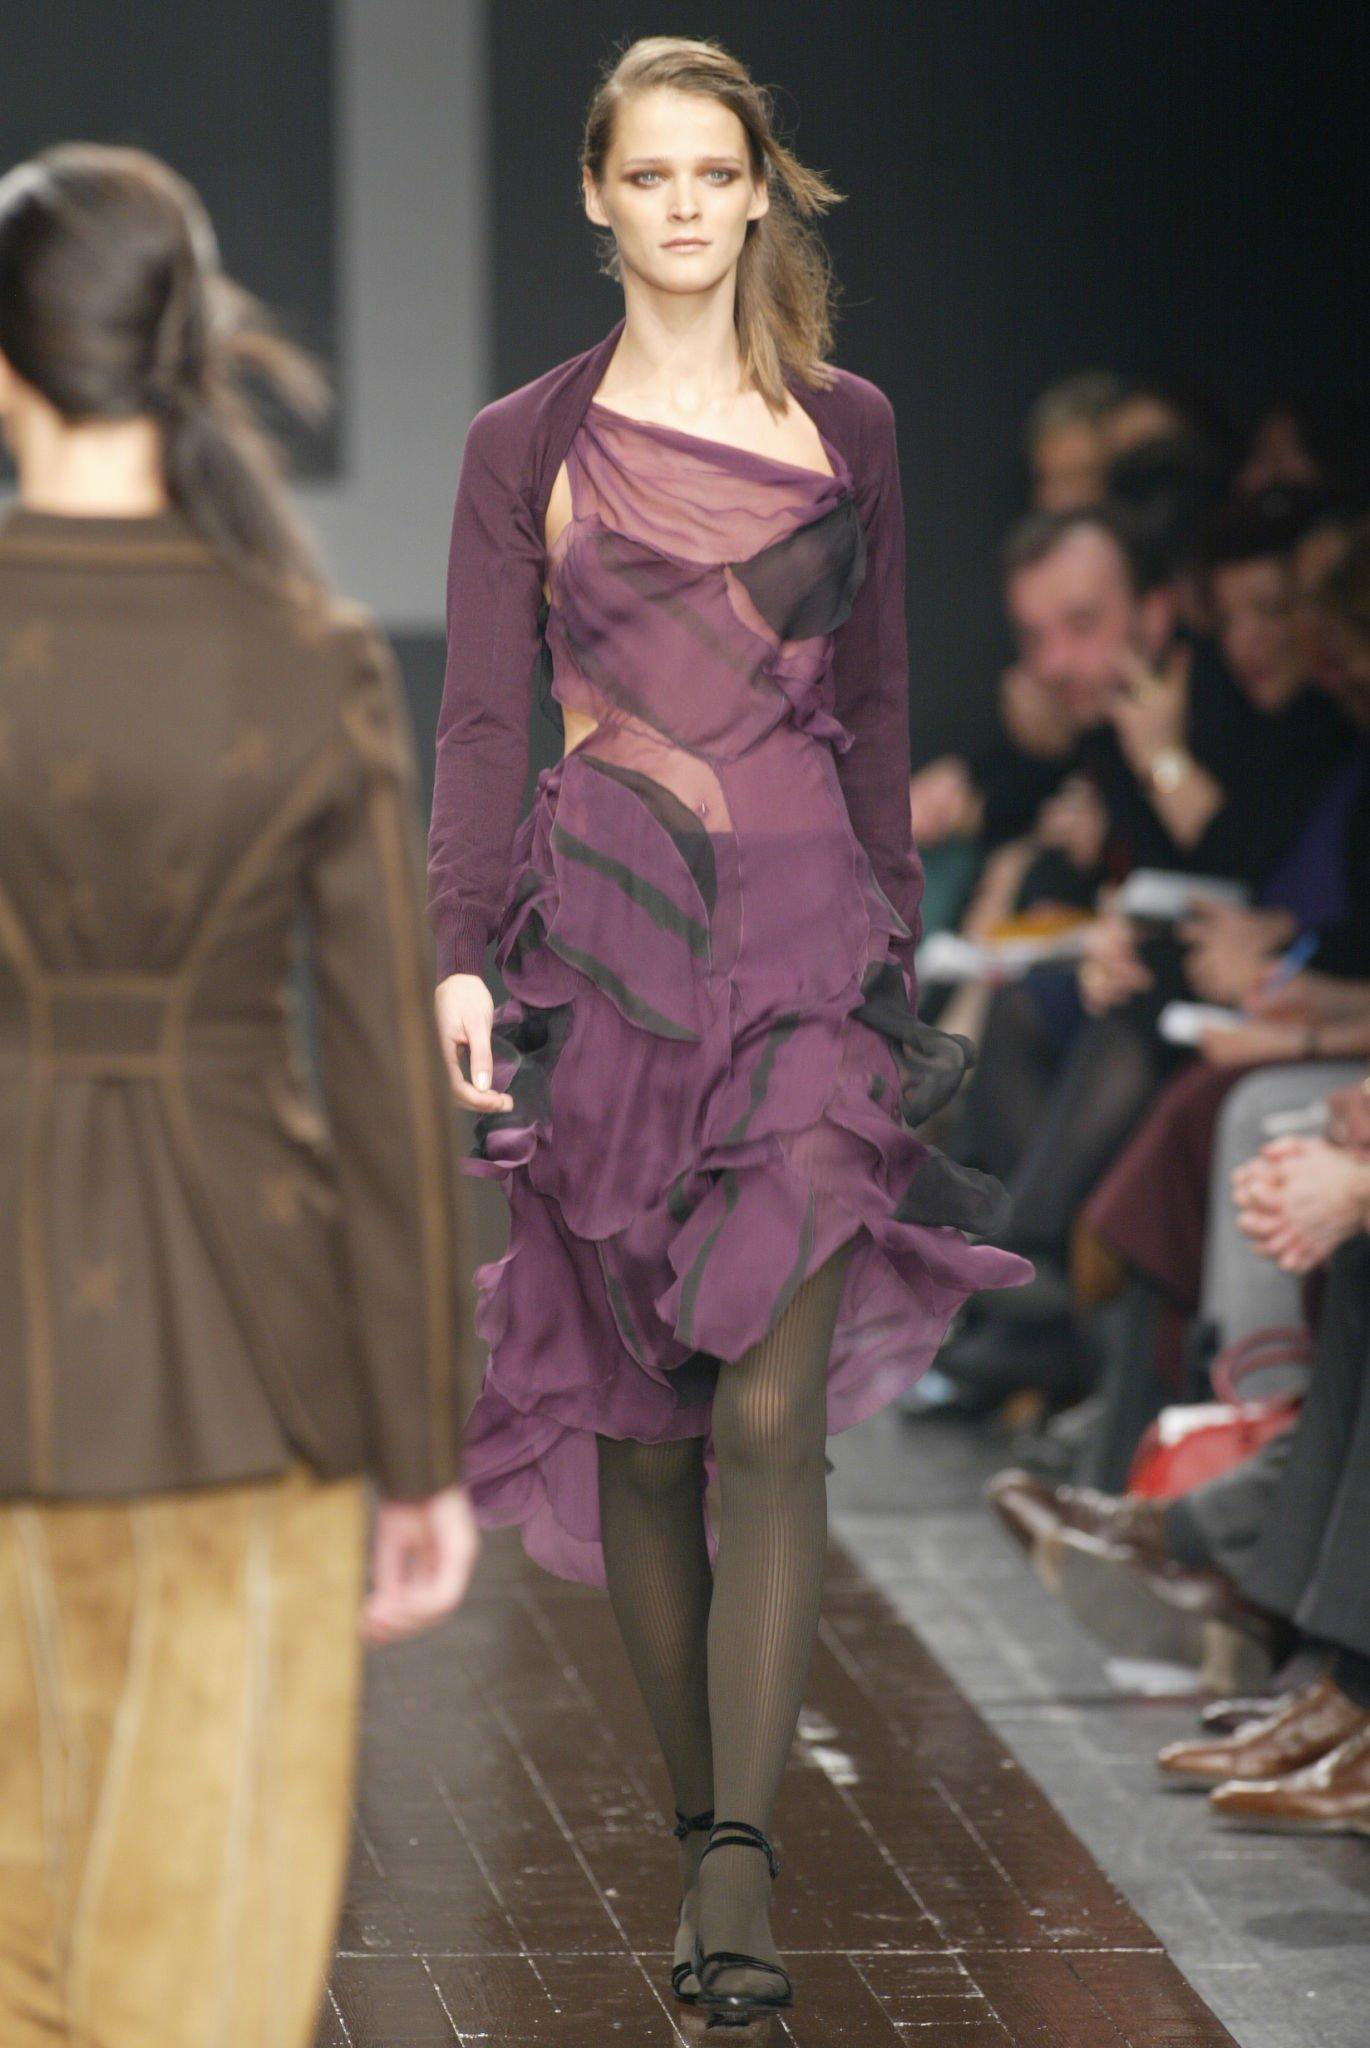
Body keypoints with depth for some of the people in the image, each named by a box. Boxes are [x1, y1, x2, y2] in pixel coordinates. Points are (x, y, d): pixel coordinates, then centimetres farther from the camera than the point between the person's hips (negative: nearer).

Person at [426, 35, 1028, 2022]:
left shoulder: (846, 429, 10)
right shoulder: (527, 444, 6)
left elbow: (875, 704, 14)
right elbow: (481, 717, 3)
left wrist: (892, 934, 12)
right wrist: (459, 954, -7)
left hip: (805, 928, 0)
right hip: (603, 932, 0)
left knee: (771, 1411, -12)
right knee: (638, 1419, 3)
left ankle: (736, 1867, -14)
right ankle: (709, 1825, 15)